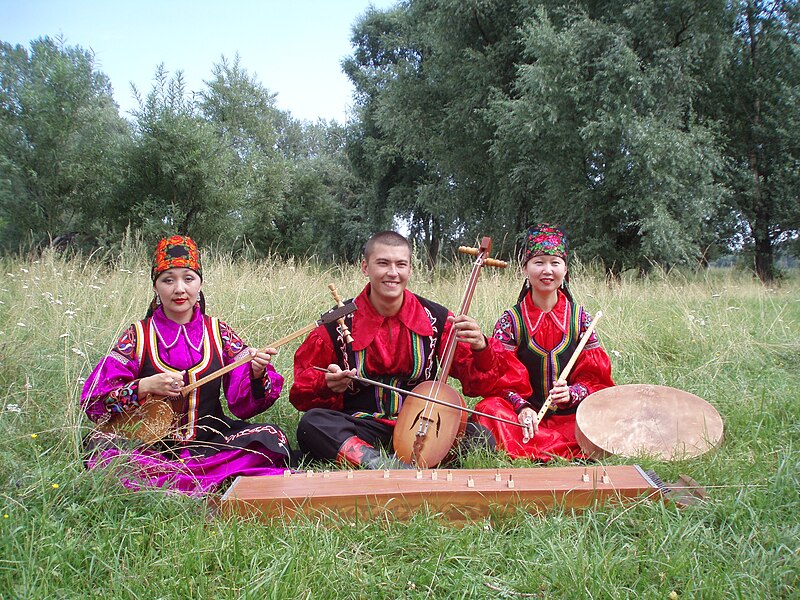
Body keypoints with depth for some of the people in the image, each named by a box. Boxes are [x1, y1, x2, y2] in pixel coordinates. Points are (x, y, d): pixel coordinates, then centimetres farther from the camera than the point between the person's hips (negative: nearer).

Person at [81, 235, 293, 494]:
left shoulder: (218, 332, 6)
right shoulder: (138, 336, 2)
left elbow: (243, 404, 0)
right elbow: (94, 403, -4)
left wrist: (257, 375, -20)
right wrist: (146, 386, -18)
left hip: (212, 442, 1)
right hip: (151, 448, -1)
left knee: (271, 436, -23)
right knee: (101, 446, -30)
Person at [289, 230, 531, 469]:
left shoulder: (436, 319, -1)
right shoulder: (338, 324, -4)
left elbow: (476, 382, -1)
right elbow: (302, 392, 4)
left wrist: (480, 349, -21)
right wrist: (328, 385, -18)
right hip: (361, 428, -1)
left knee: (481, 438, -25)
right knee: (311, 424, -30)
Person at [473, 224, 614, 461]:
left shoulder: (580, 317, 5)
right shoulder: (511, 320, 1)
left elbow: (594, 376, 5)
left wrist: (571, 393, -16)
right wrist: (521, 406, -21)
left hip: (570, 414, 1)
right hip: (526, 414, -1)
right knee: (490, 409, -32)